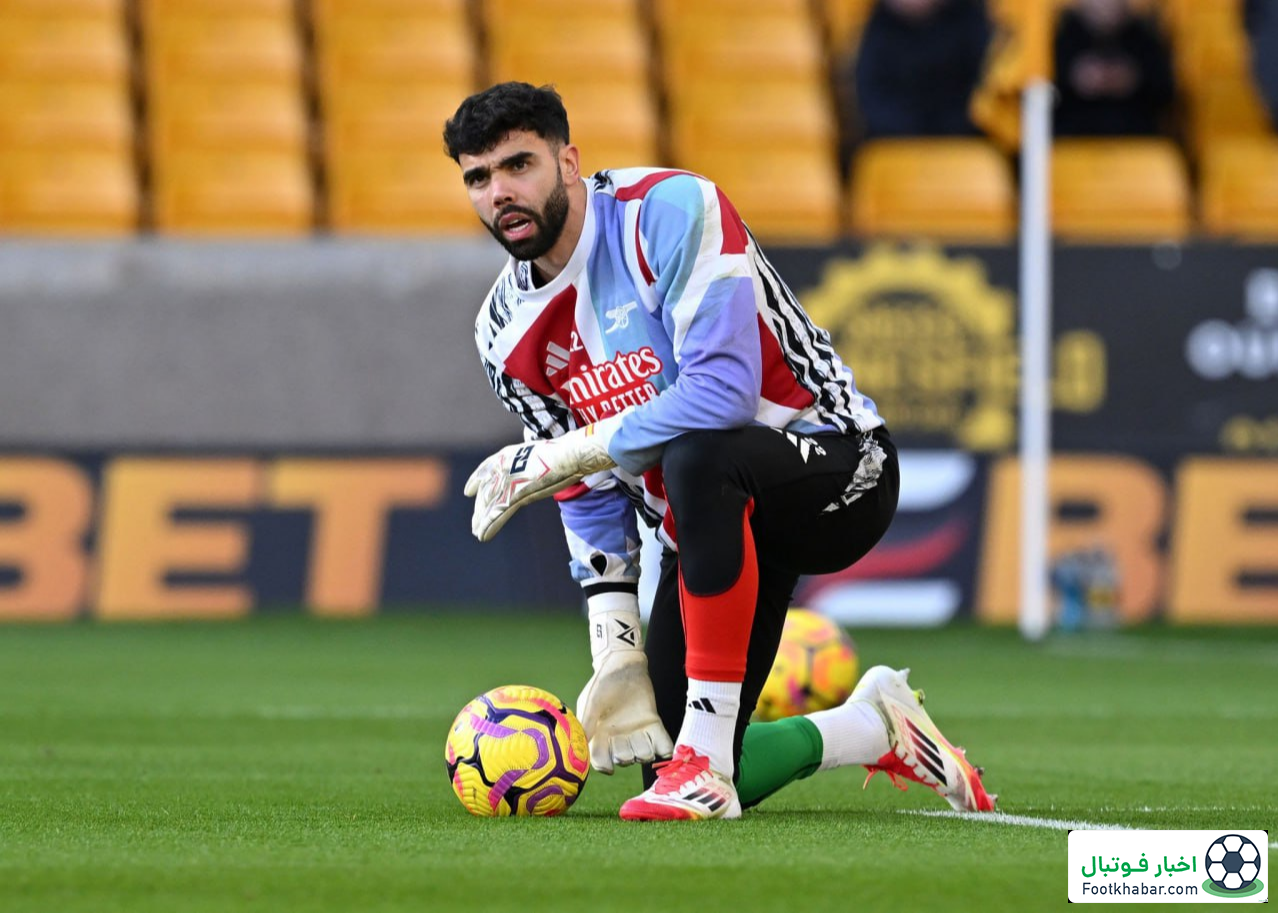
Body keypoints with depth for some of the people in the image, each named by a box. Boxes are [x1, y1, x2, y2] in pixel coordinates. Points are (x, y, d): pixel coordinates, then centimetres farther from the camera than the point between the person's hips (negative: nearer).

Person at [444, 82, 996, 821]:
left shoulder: (670, 210, -20)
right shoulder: (509, 336, 1)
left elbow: (723, 389, -31)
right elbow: (592, 504, 7)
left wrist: (555, 458, -25)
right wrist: (616, 658, -4)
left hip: (841, 469, -7)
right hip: (714, 523, 7)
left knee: (696, 457, -41)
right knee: (687, 780, -3)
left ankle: (705, 759, -36)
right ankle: (875, 728, 26)